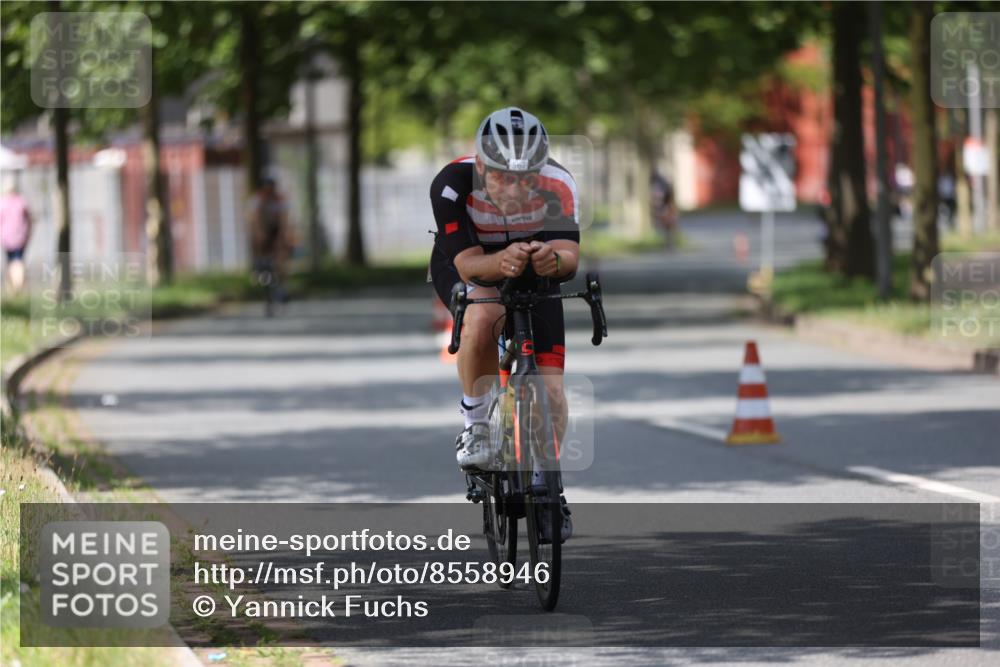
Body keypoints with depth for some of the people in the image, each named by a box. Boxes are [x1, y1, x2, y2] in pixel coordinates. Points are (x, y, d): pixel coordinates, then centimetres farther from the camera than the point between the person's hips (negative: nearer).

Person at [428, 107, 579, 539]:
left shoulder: (557, 186, -31)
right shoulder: (453, 184, -35)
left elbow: (570, 253, -40)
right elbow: (468, 263, -38)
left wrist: (554, 258, -64)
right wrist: (502, 263, -59)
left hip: (533, 276, 2)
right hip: (464, 269, -2)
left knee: (550, 385, -6)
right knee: (482, 317, -37)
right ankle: (474, 423, -15)